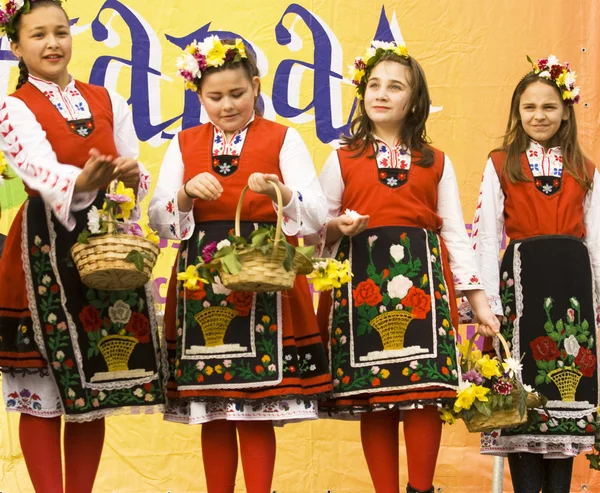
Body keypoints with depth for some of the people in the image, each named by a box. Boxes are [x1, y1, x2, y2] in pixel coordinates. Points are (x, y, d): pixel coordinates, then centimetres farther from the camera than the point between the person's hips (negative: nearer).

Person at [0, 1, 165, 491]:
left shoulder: (108, 101, 12)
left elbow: (140, 178, 6)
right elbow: (42, 172, -21)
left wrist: (133, 174, -19)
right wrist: (83, 182, -43)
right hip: (47, 252, -4)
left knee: (96, 386, 7)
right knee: (42, 392, -4)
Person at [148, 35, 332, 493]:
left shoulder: (283, 139, 5)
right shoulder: (184, 145, 14)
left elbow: (317, 217, -4)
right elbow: (158, 219, 7)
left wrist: (279, 191, -23)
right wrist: (186, 194, -13)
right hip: (201, 284, 3)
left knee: (258, 414, -5)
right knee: (212, 415, 5)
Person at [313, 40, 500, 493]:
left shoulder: (436, 163, 14)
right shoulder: (343, 160, 12)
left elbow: (455, 233, 11)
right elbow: (317, 228, 12)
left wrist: (479, 297, 4)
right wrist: (338, 227, -11)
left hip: (424, 279, 0)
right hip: (362, 283, 0)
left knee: (425, 393, -10)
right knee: (372, 398, -3)